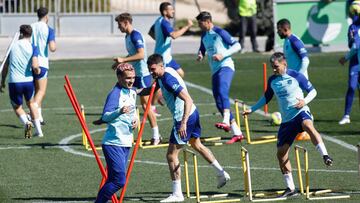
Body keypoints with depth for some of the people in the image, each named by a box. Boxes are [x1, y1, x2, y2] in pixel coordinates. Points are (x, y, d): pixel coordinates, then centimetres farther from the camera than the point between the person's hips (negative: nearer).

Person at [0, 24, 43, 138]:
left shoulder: (13, 46, 7)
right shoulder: (33, 48, -1)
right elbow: (34, 66, -15)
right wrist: (38, 71, 9)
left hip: (14, 82, 0)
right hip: (28, 81, 0)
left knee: (17, 106, 19)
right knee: (31, 103, 26)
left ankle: (26, 122, -11)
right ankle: (39, 131, 21)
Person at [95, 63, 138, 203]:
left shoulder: (133, 92, 10)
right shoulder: (115, 94, -15)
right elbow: (105, 116, -26)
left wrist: (135, 120, 6)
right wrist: (119, 112, -44)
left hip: (126, 143, 8)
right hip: (113, 143, -8)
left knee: (114, 180, 10)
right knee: (119, 180, -15)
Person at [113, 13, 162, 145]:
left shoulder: (136, 36, -17)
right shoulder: (128, 36, 12)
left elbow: (141, 54, -28)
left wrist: (123, 60, -28)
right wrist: (120, 63, 13)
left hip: (142, 74, -10)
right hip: (134, 74, 10)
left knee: (146, 105, -5)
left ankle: (156, 136, 2)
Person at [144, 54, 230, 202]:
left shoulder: (168, 79, -26)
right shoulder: (162, 75, 4)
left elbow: (188, 100, -31)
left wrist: (183, 123, -37)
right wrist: (139, 91, 0)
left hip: (184, 117, -11)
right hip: (192, 113, 11)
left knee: (171, 155, -6)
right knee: (197, 145, 30)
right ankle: (222, 174, 39)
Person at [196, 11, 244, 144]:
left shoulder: (219, 32, -6)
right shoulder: (204, 36, 16)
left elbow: (237, 46, -9)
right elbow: (202, 49, 32)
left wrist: (223, 55, -19)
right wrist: (200, 55, 8)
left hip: (225, 66, -8)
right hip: (215, 71, 8)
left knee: (222, 91, -34)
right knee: (219, 103, 3)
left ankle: (226, 122, -49)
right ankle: (237, 133, 8)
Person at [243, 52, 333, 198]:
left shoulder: (296, 76, -5)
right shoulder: (272, 80, 9)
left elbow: (312, 91, 1)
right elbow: (266, 98, 25)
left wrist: (305, 101, -18)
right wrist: (251, 109, 20)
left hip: (300, 112, -5)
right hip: (286, 120, 6)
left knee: (308, 126, -42)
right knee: (281, 153, 1)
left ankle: (325, 156, -44)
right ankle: (290, 188, 11)